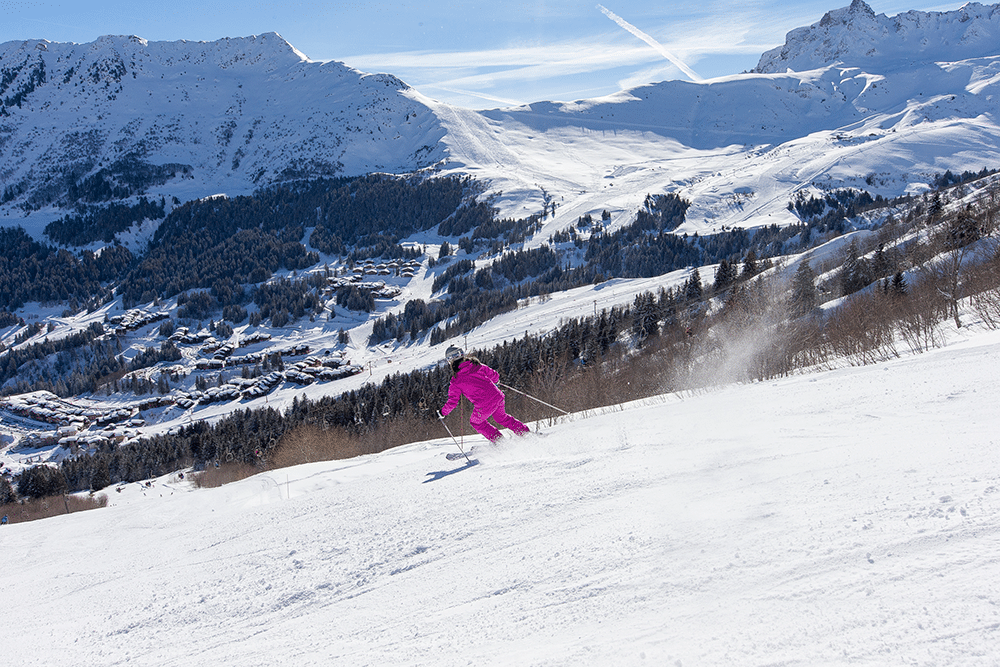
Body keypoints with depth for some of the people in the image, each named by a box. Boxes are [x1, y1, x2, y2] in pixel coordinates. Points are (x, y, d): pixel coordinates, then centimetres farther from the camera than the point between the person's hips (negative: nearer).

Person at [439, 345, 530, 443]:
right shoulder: (477, 365, 3)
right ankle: (526, 432, 30)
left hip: (484, 406, -5)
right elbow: (494, 376, 13)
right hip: (497, 397, 5)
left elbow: (452, 402, -2)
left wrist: (443, 412, 16)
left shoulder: (456, 381, -6)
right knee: (502, 418, 33)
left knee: (476, 422, 26)